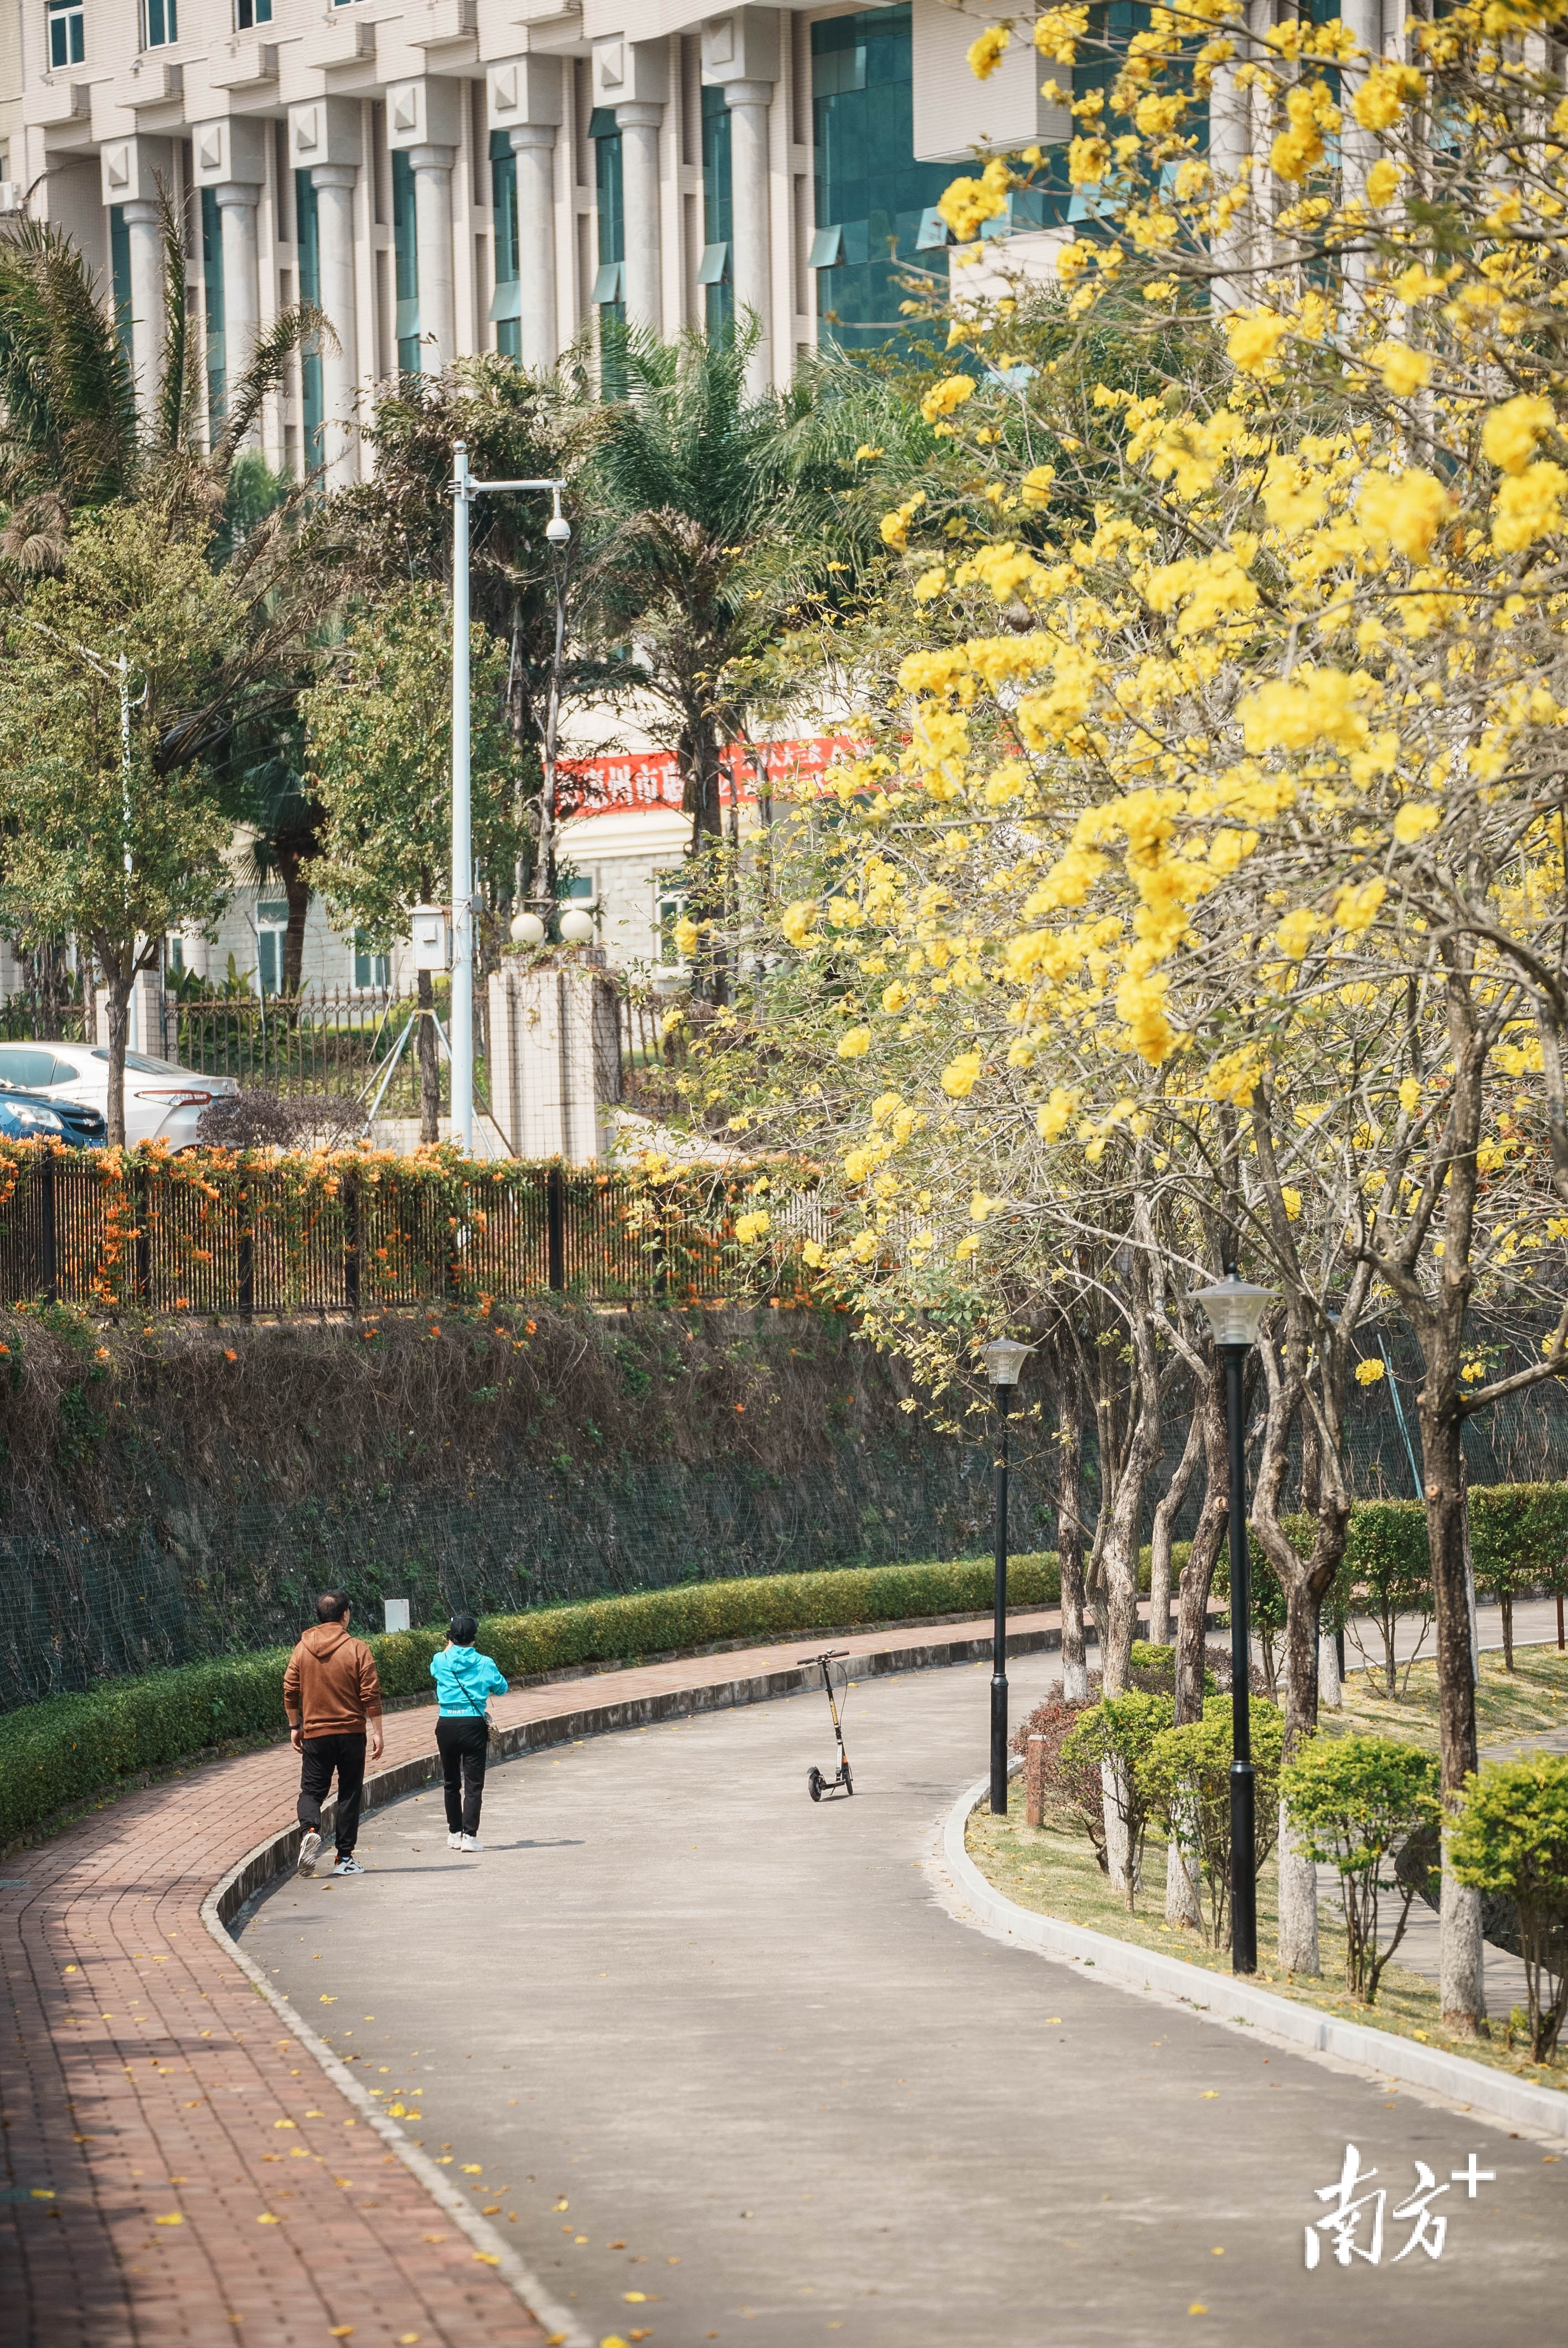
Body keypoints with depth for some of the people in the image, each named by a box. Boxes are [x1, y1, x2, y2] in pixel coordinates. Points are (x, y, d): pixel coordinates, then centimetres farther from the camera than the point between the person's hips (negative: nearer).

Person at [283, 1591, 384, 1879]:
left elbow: (290, 1692, 5)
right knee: (349, 1793, 8)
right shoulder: (357, 1650, -7)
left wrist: (295, 1727, 16)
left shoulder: (302, 1650, 1)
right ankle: (345, 1858, 8)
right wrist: (376, 1733, -2)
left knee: (312, 1790, 8)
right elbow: (371, 1695, -9)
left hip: (315, 1734, 1)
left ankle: (311, 1828, -23)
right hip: (351, 1734, -1)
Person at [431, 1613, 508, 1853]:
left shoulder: (440, 1661, 0)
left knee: (451, 1782, 15)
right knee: (473, 1783, -2)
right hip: (474, 1724, -2)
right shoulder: (484, 1663, -3)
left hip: (446, 1725, 2)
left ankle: (455, 1833, 22)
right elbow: (501, 1688, 12)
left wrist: (450, 1645, 33)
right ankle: (470, 1835, -11)